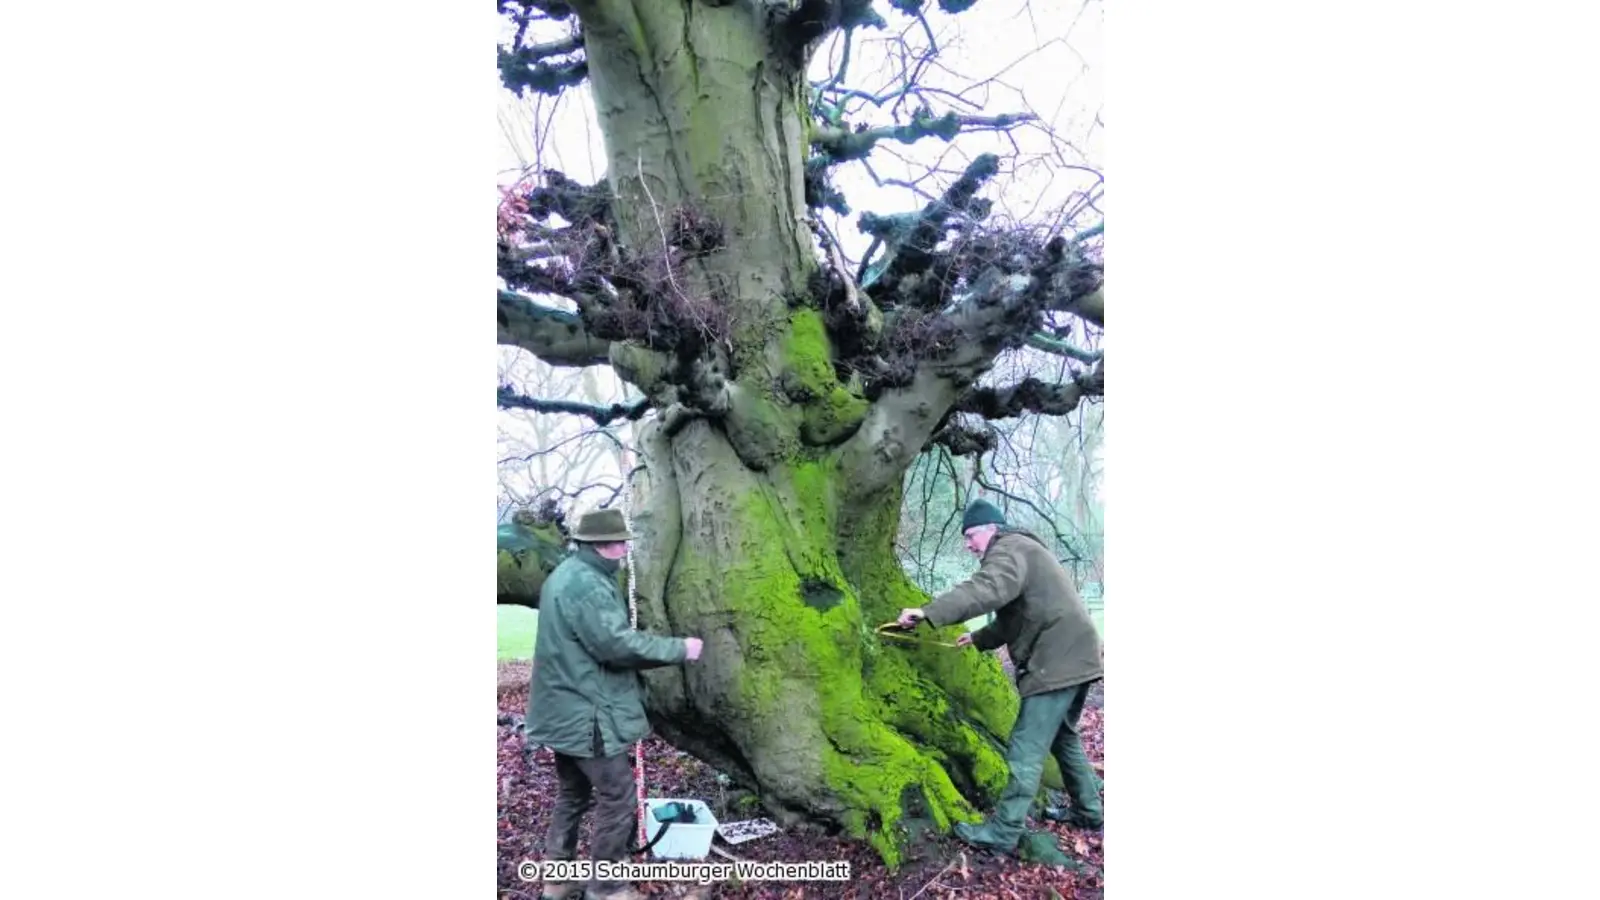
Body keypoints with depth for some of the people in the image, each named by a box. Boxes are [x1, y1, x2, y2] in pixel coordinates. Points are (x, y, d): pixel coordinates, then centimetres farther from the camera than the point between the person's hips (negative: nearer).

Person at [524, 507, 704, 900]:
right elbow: (616, 644, -26)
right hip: (587, 714, -11)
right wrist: (679, 648, -18)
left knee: (572, 794, 19)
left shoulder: (566, 574, 12)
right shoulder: (587, 584, -22)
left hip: (565, 711, 11)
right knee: (618, 797, 0)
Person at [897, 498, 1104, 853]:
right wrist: (978, 638, 32)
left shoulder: (1009, 548, -10)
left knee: (1026, 750, -9)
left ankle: (1003, 832, -6)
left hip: (1058, 661, -11)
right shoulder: (1020, 552, 23)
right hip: (1073, 655, 11)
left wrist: (928, 612, -40)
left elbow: (987, 589, -33)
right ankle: (1089, 811, 36)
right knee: (1063, 737, 25)